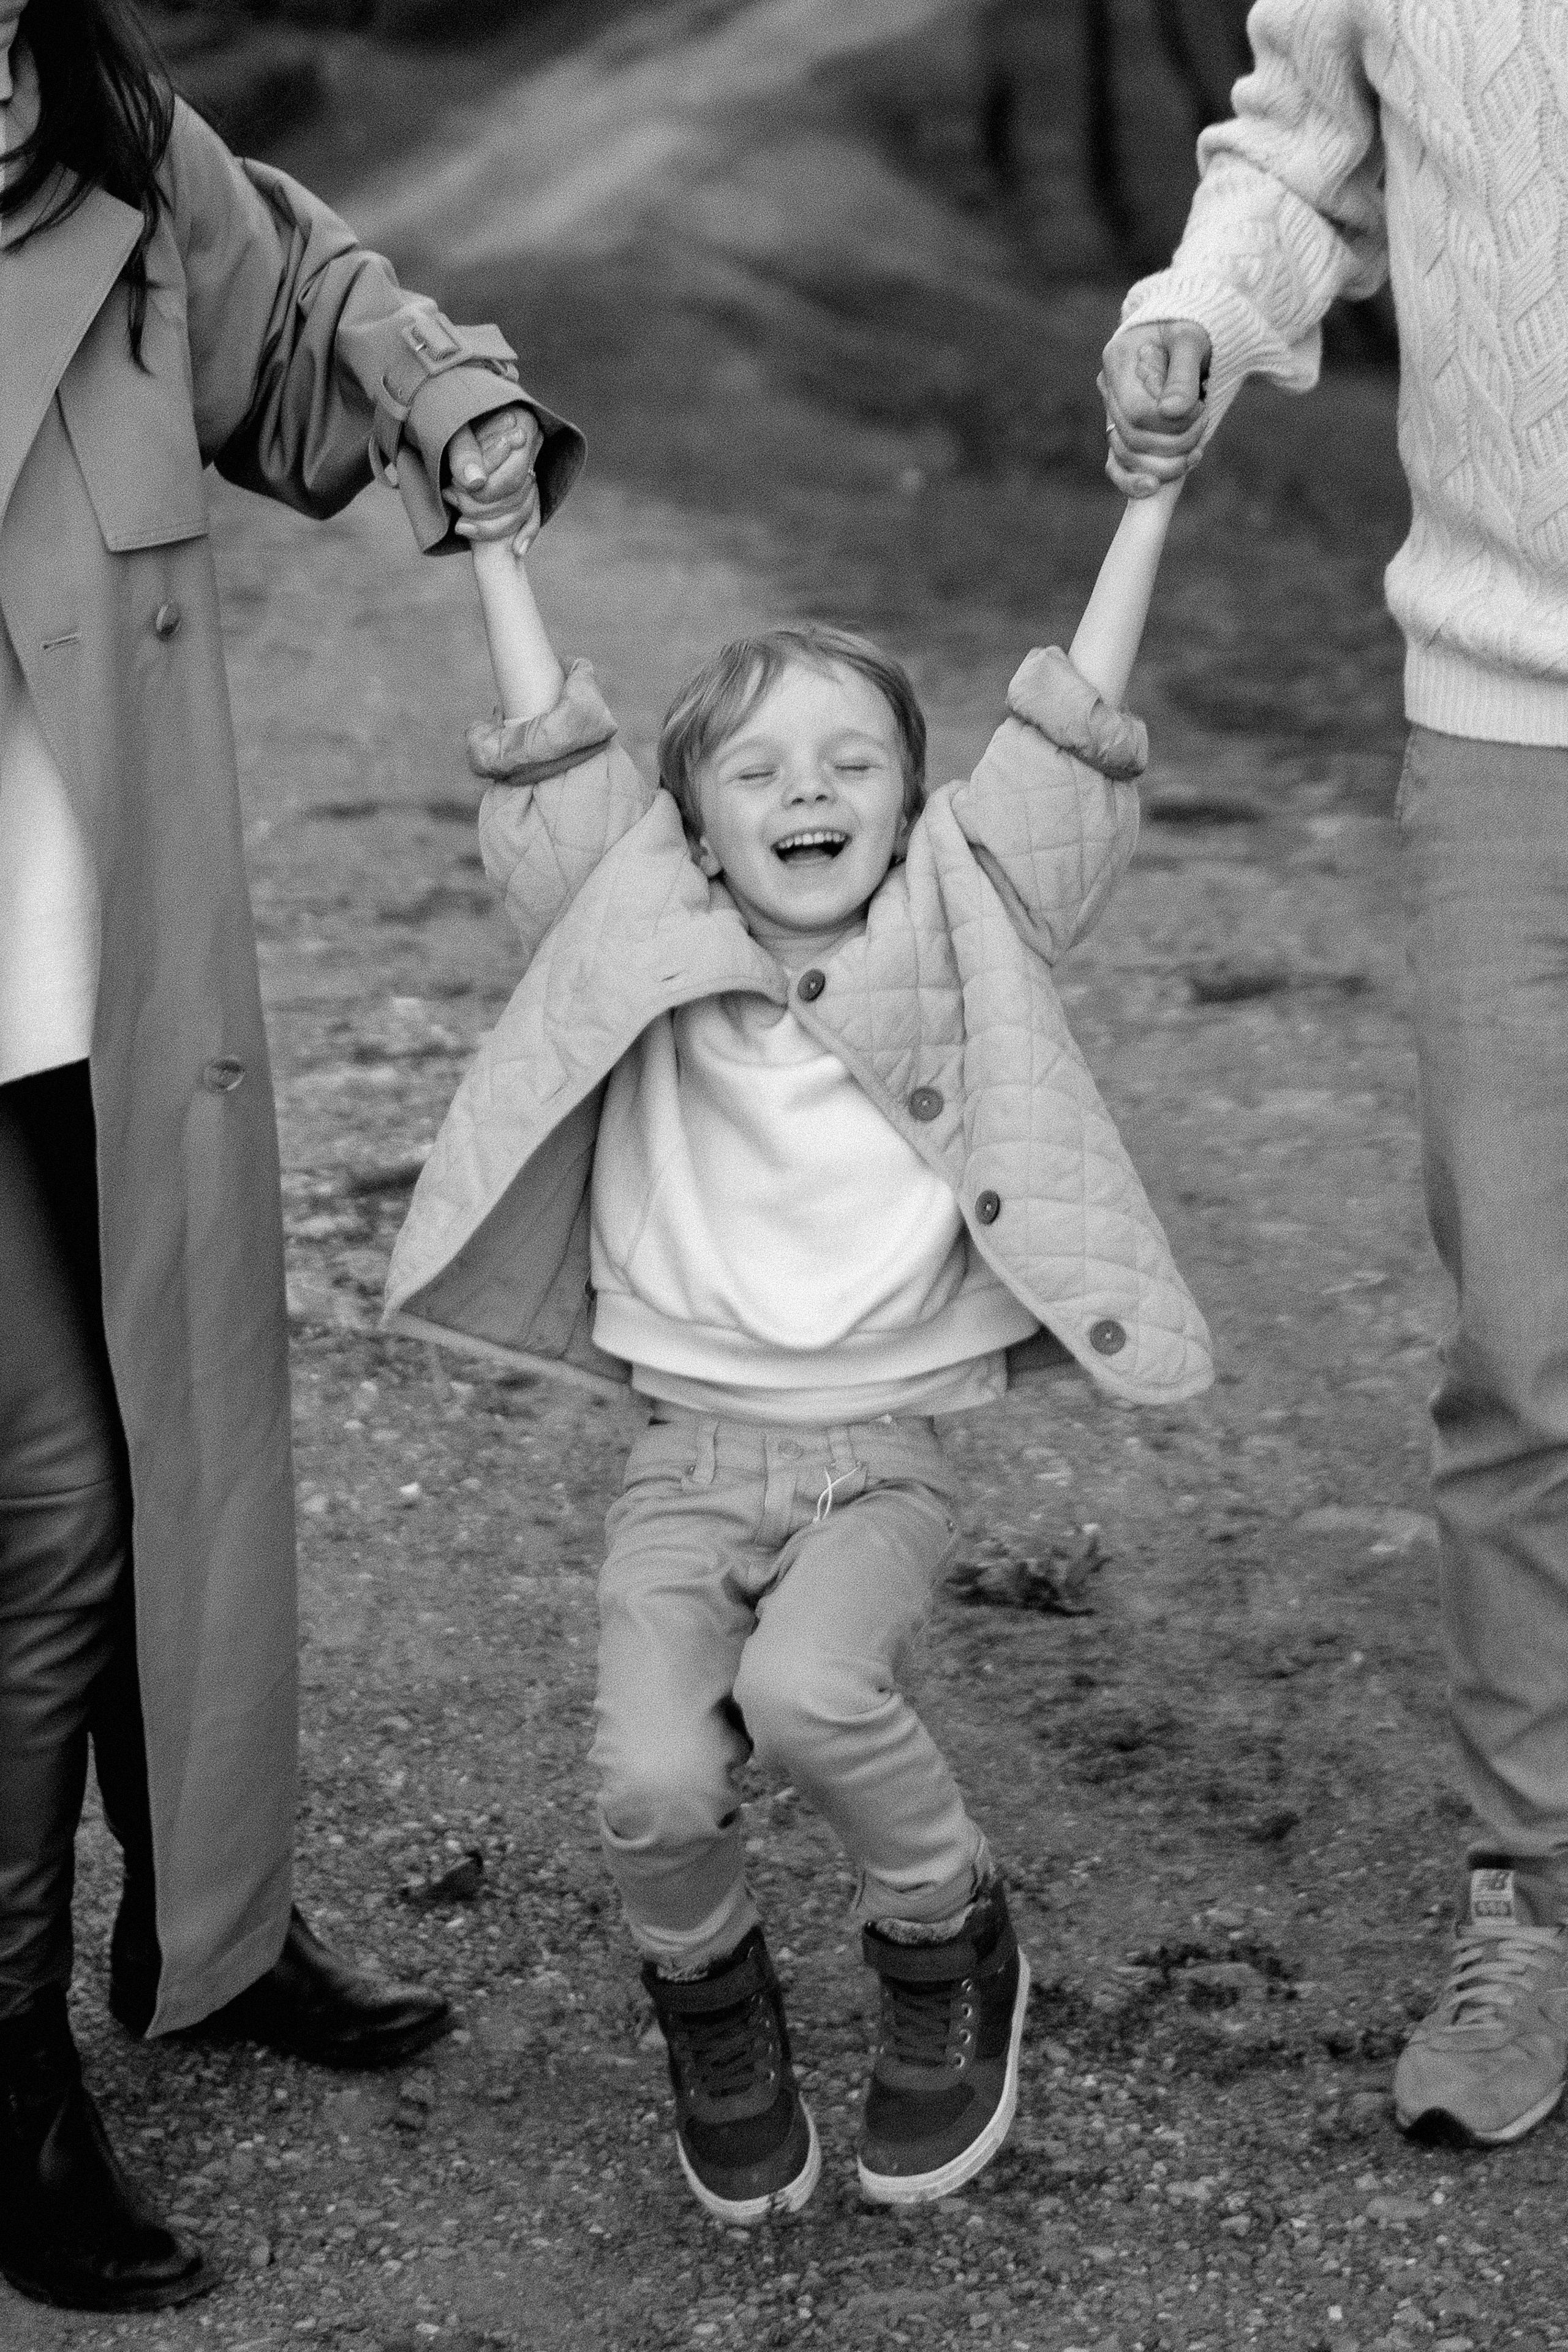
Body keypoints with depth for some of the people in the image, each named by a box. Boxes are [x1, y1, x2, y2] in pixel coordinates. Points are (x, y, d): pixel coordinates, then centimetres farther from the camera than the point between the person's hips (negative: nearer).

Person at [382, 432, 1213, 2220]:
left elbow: (1064, 754, 1)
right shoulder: (643, 952, 4)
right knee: (653, 1783, -21)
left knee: (809, 1692, -30)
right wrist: (491, 536, 6)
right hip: (688, 1449, 1)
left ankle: (949, 1953, 2)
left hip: (888, 1452, -1)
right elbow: (551, 769, 2)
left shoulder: (961, 934, 3)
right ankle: (707, 1993, 15)